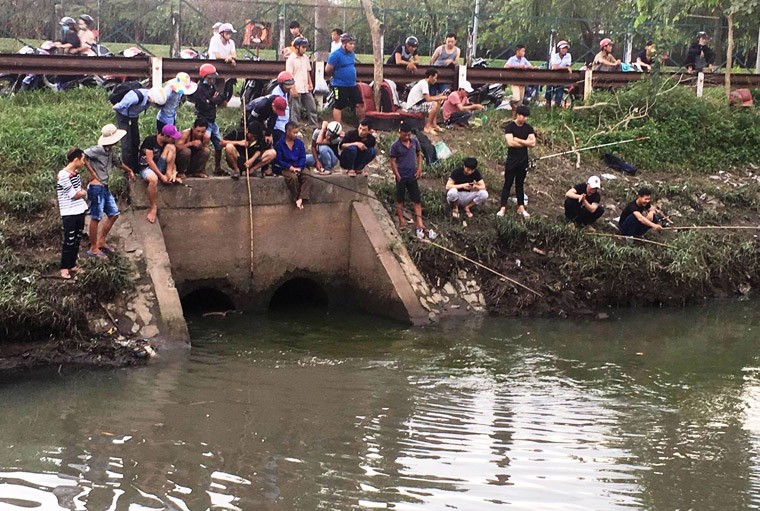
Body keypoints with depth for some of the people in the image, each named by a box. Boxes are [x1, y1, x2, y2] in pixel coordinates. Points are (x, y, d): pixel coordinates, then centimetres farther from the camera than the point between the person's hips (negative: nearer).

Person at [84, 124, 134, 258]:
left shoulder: (110, 151, 11)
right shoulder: (98, 150, -17)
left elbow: (118, 162, 29)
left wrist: (129, 171, 40)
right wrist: (92, 173, -20)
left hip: (105, 188, 9)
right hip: (97, 187, -9)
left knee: (113, 214, 13)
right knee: (96, 217, -2)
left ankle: (101, 242, 23)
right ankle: (93, 248, 7)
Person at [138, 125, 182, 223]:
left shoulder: (169, 143, 0)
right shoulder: (150, 140, -20)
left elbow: (172, 160, 2)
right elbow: (149, 161, -22)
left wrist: (174, 173, -17)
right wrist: (161, 176, -24)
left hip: (159, 166, 6)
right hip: (146, 167, -5)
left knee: (171, 147, -16)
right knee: (153, 179, -42)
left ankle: (169, 175, -16)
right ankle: (153, 207, -28)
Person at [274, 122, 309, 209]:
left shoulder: (299, 143, 7)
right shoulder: (279, 144, -4)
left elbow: (302, 157, 5)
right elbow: (278, 160, -7)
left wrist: (299, 167, -14)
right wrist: (290, 167, -16)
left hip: (298, 167, 4)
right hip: (284, 168, -4)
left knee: (306, 176, -26)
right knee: (293, 177, -33)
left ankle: (301, 198, -30)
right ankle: (296, 198, -18)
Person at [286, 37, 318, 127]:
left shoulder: (305, 57, 10)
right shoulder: (291, 59, -10)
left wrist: (310, 84, 7)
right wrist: (293, 89, -18)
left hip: (306, 89, 7)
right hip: (296, 90, -7)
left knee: (312, 108, 8)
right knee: (295, 111, -1)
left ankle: (314, 126, 14)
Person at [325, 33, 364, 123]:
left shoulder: (351, 54, 10)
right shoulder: (336, 55, -14)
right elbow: (327, 69, -13)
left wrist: (351, 77, 15)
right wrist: (337, 75, 3)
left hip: (352, 85, 7)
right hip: (340, 85, -7)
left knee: (360, 104, 6)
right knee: (338, 106, 0)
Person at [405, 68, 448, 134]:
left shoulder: (424, 83, 12)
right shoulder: (423, 83, -19)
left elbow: (428, 98, 14)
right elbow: (428, 99, -26)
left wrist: (439, 96, 6)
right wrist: (441, 98, -17)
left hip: (417, 104, 10)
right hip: (412, 107, -10)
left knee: (438, 102, 10)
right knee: (434, 104, -25)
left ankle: (434, 124, 7)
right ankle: (428, 127, -15)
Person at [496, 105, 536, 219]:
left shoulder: (528, 128, 3)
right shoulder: (510, 127, -9)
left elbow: (533, 143, -9)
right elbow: (510, 142, -22)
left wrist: (518, 140, -15)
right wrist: (525, 142, -12)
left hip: (523, 161, 4)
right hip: (511, 160, -4)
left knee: (520, 184, 12)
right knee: (507, 184, 0)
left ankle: (521, 208, 16)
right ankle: (503, 208, 1)